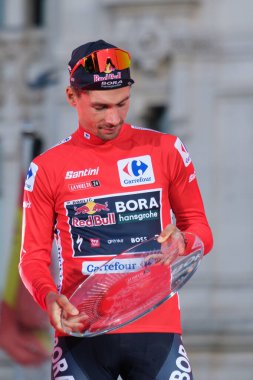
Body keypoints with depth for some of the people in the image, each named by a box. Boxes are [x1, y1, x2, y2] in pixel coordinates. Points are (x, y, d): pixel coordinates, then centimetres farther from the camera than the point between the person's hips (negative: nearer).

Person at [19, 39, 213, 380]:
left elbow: (200, 228, 13)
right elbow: (34, 256, 7)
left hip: (157, 329, 0)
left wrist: (183, 241, -10)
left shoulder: (166, 150, 6)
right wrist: (48, 296, -14)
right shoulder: (48, 168, 5)